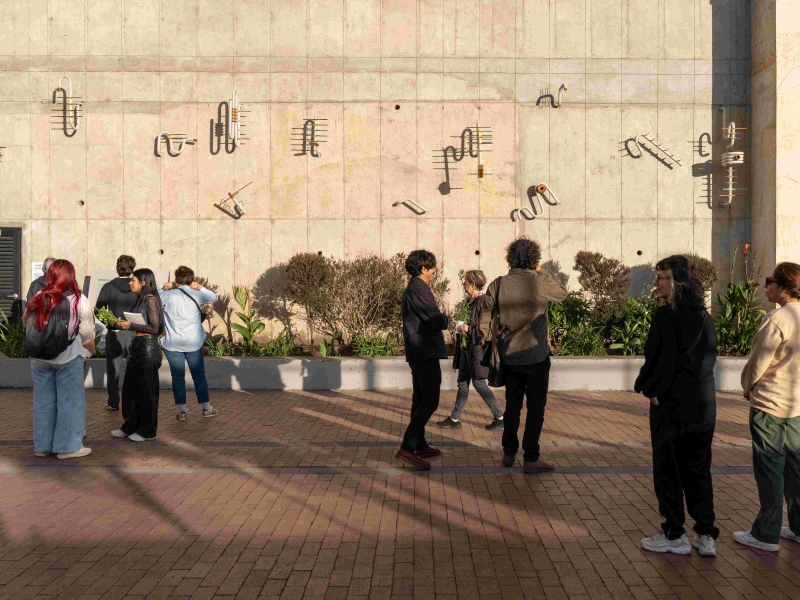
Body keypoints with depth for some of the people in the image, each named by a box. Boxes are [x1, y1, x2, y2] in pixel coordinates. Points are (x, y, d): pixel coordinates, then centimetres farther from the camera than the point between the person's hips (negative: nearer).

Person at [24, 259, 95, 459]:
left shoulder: (37, 300, -1)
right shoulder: (79, 301, -9)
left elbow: (28, 327, 6)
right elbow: (86, 335, -5)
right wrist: (90, 352, 13)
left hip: (39, 358, 4)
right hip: (68, 359, -4)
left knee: (43, 400, 15)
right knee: (69, 401, 7)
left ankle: (42, 445, 25)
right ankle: (67, 446, 12)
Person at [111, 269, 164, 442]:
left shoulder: (151, 300, -13)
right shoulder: (141, 300, 13)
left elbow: (154, 328, -18)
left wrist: (131, 325, -14)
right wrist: (125, 324, 5)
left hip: (148, 347, -9)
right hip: (137, 345, 9)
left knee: (146, 390, 1)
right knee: (130, 388, 14)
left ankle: (147, 431, 12)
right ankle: (130, 426, 26)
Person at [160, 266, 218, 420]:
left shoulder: (169, 295, -9)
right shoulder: (196, 295, -3)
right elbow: (213, 297, 14)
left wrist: (164, 290, 8)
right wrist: (200, 287, 11)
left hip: (173, 344, -1)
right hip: (193, 343, 1)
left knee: (177, 376, 6)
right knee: (199, 375, 12)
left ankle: (181, 410, 6)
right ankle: (206, 407, 18)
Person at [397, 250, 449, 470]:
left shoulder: (412, 289, 17)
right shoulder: (418, 290, -16)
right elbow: (437, 320, -20)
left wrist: (442, 320, 5)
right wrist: (453, 323, 0)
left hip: (418, 354, 11)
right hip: (426, 354, -11)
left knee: (420, 400, 15)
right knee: (430, 402, -10)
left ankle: (420, 445, 22)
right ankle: (408, 446, -13)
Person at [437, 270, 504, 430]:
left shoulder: (482, 302, -16)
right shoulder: (470, 301, 10)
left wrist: (468, 328, -17)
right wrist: (462, 327, 8)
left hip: (477, 348, -9)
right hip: (466, 347, 9)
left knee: (478, 382, -4)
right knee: (463, 383, 11)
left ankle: (499, 417, 9)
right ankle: (455, 419, 17)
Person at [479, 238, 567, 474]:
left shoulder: (498, 284, -3)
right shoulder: (539, 283, -12)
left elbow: (485, 316, 0)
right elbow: (562, 293, 8)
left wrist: (482, 339, 12)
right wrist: (543, 273, 11)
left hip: (509, 355, 4)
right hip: (535, 355, -4)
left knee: (512, 404, 16)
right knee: (536, 406, 5)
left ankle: (508, 454, 25)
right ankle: (531, 458, 7)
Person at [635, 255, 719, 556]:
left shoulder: (665, 315, -15)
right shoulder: (704, 317, 6)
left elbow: (659, 359, -19)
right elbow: (710, 358, 11)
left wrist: (650, 389, -3)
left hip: (671, 406, -7)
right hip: (703, 406, 7)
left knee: (668, 470, 6)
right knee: (699, 470, 14)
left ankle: (674, 536, 14)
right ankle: (706, 537, 18)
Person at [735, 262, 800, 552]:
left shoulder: (776, 321, -21)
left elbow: (757, 365, -15)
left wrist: (747, 387, 4)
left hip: (770, 405, -8)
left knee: (769, 470, 2)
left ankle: (766, 534, 11)